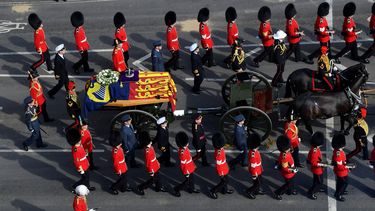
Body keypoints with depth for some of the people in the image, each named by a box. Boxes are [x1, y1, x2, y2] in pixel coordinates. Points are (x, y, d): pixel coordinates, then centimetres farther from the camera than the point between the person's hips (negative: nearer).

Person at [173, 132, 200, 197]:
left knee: (191, 179, 25)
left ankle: (191, 189, 47)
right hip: (187, 169, -9)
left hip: (190, 168, 9)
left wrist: (193, 165, 21)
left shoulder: (185, 148, -8)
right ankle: (176, 189, 22)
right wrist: (186, 173, -21)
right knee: (188, 181, 7)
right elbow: (182, 163, -28)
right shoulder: (182, 152, -36)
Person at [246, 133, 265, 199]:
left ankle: (257, 190, 45)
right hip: (256, 172, -9)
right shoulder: (253, 154, -35)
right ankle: (249, 192, 21)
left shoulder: (255, 151, -5)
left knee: (259, 181, 25)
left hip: (258, 170, 9)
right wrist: (254, 175, -22)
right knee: (257, 183, 6)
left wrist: (261, 168, 22)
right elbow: (253, 165, -29)